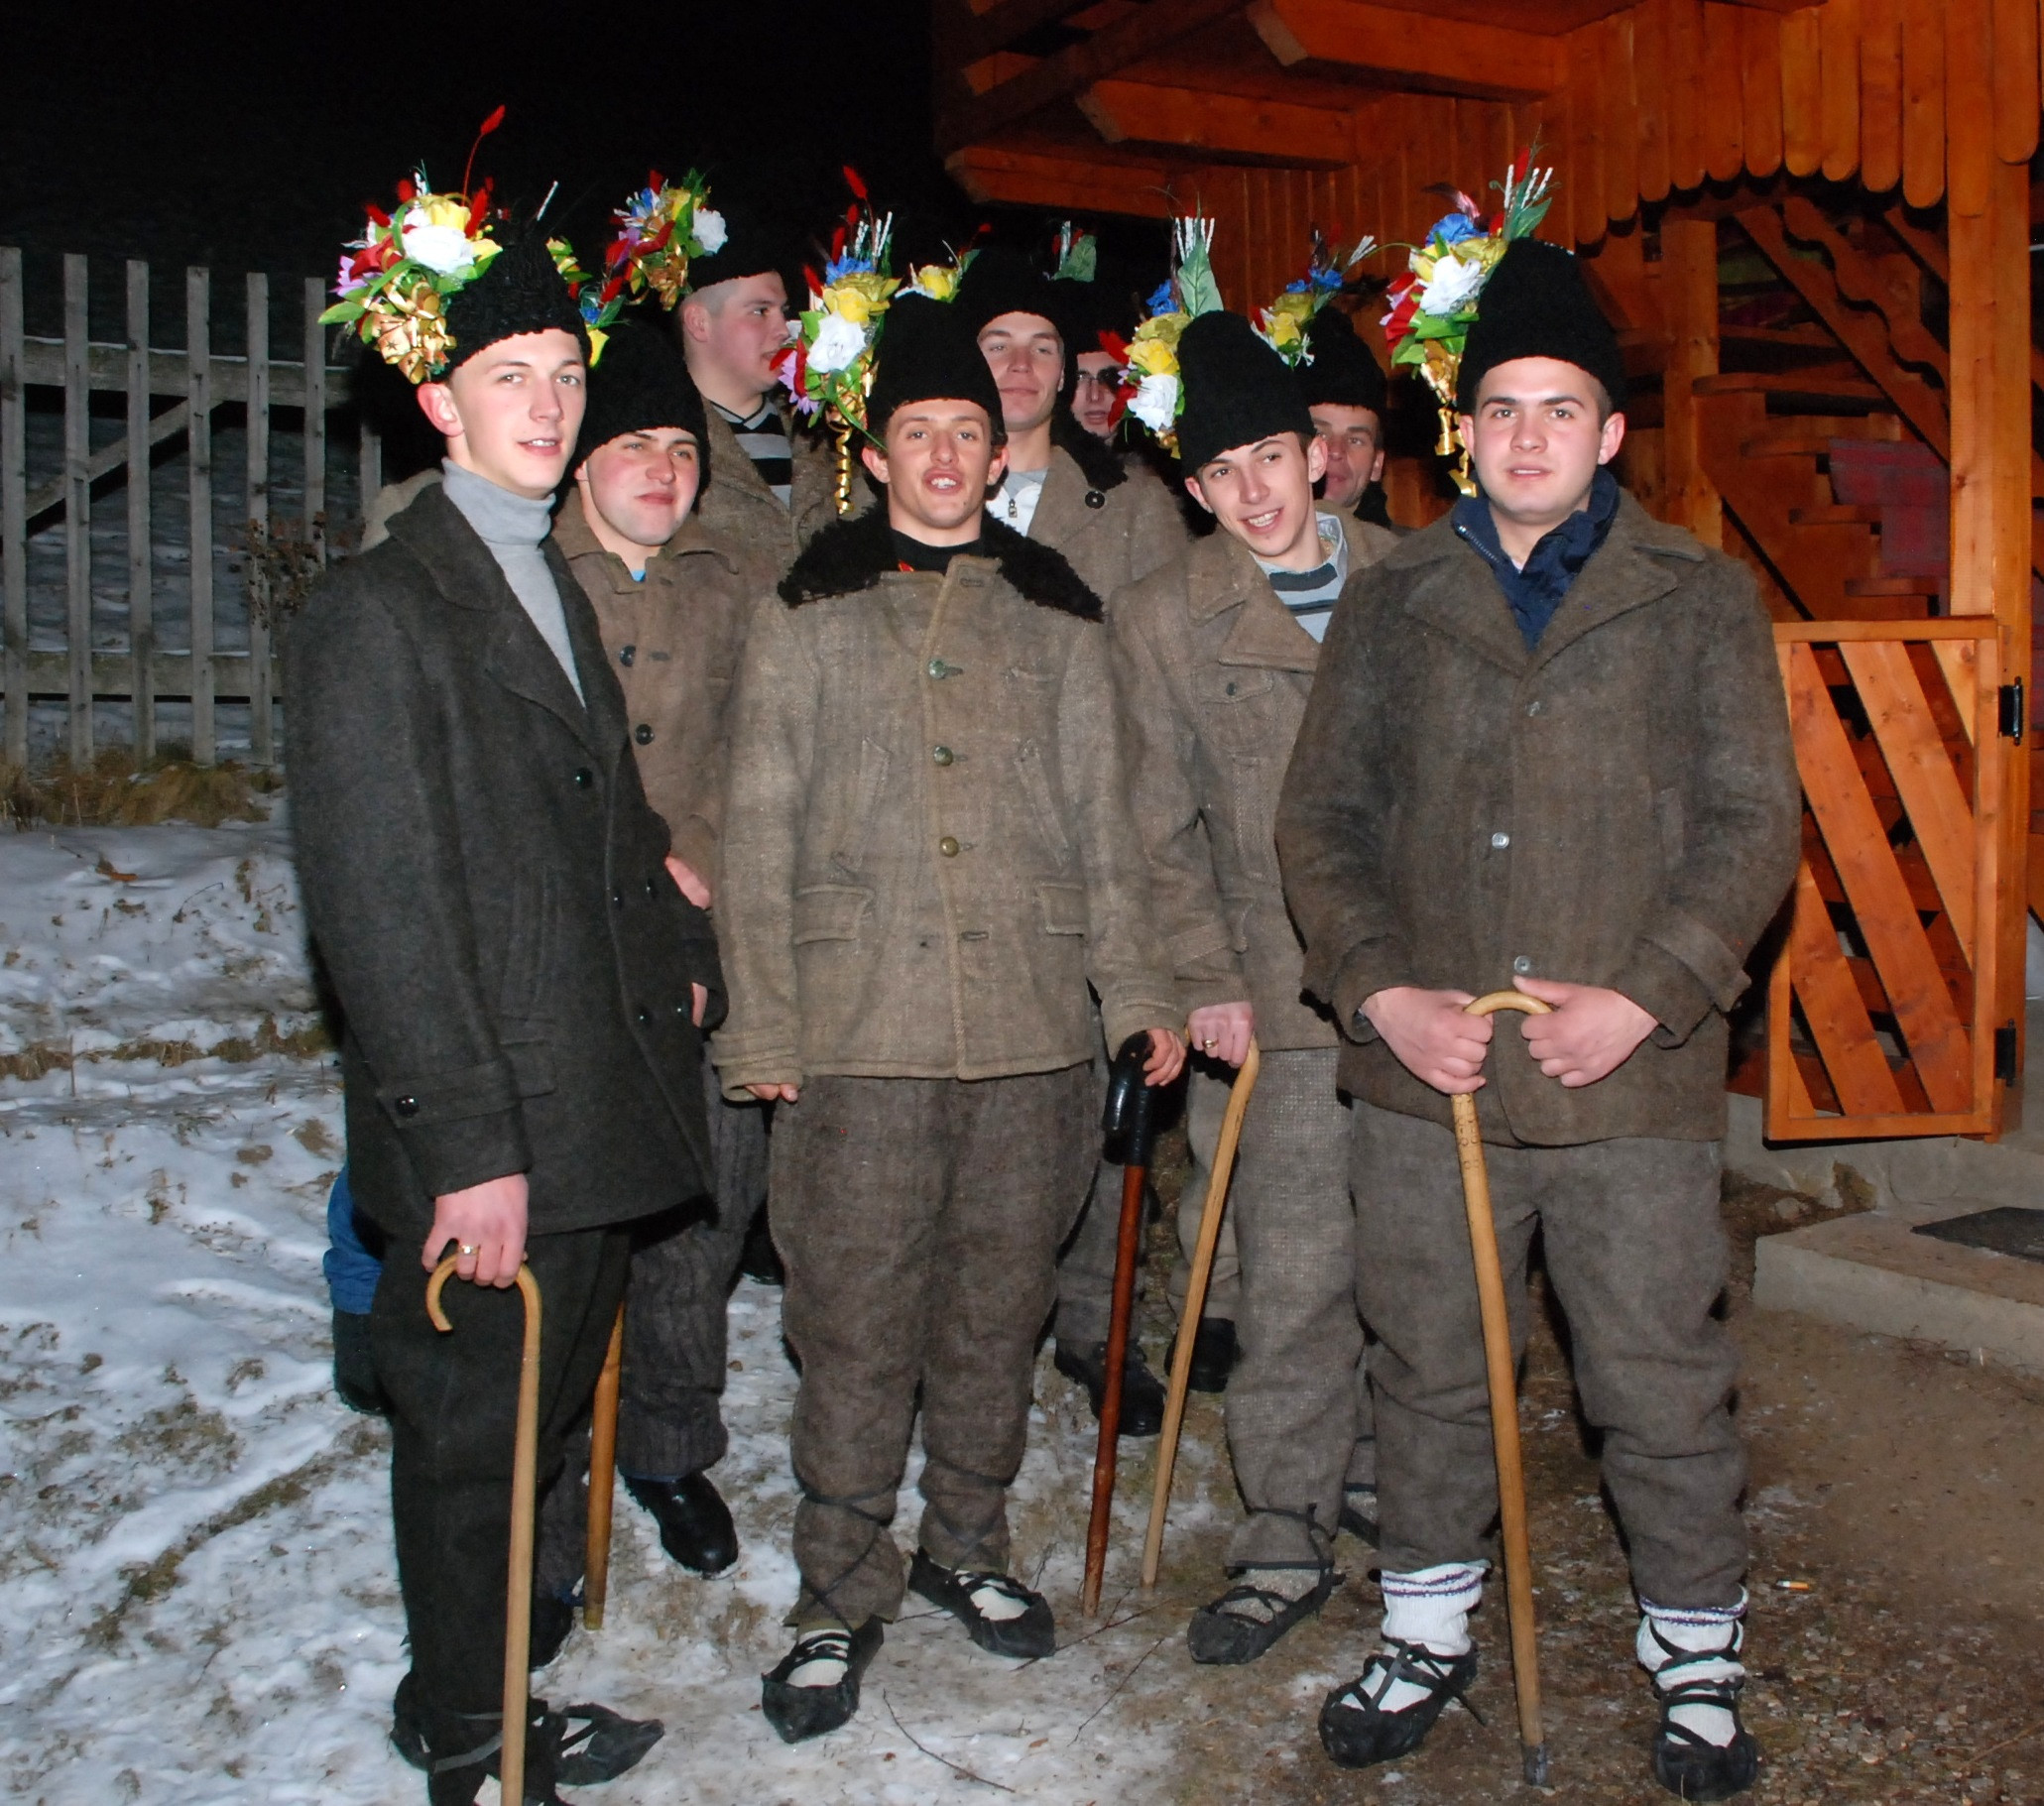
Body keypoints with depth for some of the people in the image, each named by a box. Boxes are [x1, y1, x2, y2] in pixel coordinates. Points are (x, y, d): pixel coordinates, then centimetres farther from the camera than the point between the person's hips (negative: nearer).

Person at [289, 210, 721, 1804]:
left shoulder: (559, 592, 15)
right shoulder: (377, 610, -12)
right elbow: (378, 907, -17)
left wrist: (682, 955, 10)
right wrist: (471, 1151, -19)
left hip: (595, 1116, 8)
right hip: (480, 1135, -8)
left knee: (541, 1418, 19)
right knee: (471, 1435, 7)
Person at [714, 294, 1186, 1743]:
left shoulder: (1058, 618, 12)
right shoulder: (808, 615, 7)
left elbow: (1102, 823, 14)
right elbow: (762, 839, 5)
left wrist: (1140, 990, 5)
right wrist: (762, 1029, -1)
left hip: (1035, 1031, 2)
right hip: (860, 1030, -2)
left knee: (998, 1312, 11)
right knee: (856, 1327, 1)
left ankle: (968, 1549, 31)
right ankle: (843, 1597, 17)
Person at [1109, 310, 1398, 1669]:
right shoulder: (1162, 617, 3)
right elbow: (1165, 830, 4)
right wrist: (1208, 980, -4)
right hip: (1286, 998, -2)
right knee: (1293, 1281, -2)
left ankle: (1386, 1471, 34)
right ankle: (1288, 1542, 13)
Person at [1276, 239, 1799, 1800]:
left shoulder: (1701, 599, 3)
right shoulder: (1393, 602, 8)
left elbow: (1751, 823, 0)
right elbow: (1322, 816, 6)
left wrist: (1647, 996, -12)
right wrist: (1382, 990, -7)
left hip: (1634, 1080, -2)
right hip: (1424, 1076, 2)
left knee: (1663, 1388, 8)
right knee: (1429, 1374, 14)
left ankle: (1699, 1657, 30)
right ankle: (1429, 1634, 34)